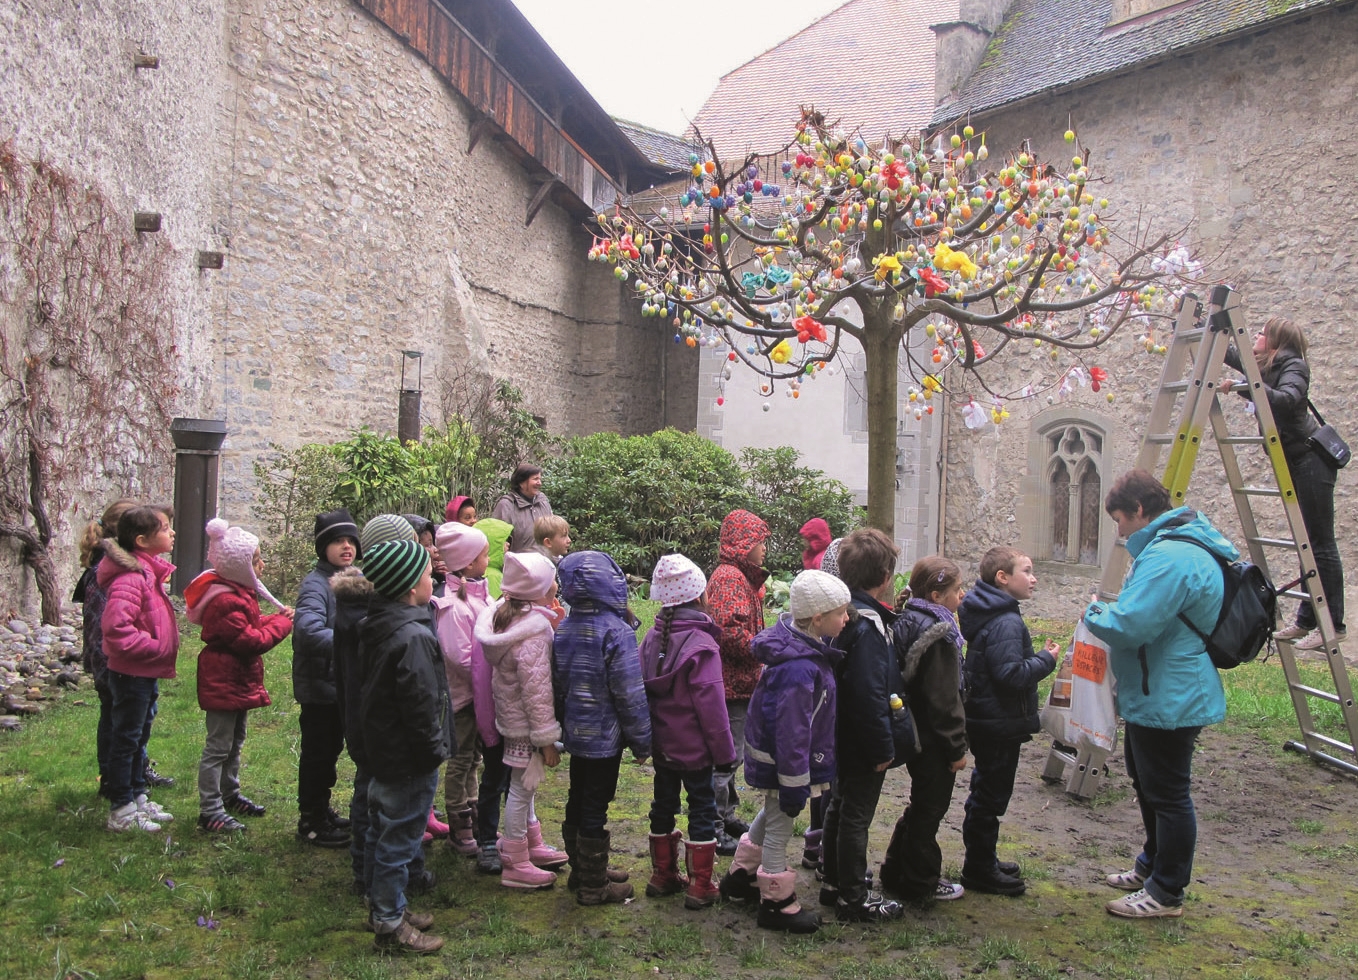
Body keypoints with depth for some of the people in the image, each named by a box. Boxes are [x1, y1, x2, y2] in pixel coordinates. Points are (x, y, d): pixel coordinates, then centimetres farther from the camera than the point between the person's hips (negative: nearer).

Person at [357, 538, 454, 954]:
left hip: (381, 748, 10)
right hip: (410, 760, -10)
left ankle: (384, 906, 36)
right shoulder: (415, 637, -26)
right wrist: (435, 750, -13)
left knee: (383, 834, 21)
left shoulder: (375, 626, 4)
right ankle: (390, 924, 15)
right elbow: (421, 705, -25)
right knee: (400, 840, 3)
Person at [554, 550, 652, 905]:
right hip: (605, 736, -7)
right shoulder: (616, 632, -21)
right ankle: (594, 886, 15)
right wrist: (642, 741, -9)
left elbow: (558, 684, 10)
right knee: (595, 809, 3)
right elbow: (631, 694, -18)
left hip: (576, 733, 7)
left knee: (578, 802, 18)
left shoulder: (564, 629, 0)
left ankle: (582, 871, 33)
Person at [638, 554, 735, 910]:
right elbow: (711, 703, -19)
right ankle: (700, 886, 11)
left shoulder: (652, 638, 0)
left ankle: (663, 875, 28)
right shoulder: (701, 644, -20)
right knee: (702, 809, 5)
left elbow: (642, 690, 8)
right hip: (694, 747, -6)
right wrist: (724, 751, -10)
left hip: (661, 743, 6)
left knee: (664, 804, 17)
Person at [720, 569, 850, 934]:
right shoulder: (799, 669, -32)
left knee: (771, 815, 27)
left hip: (770, 752, 10)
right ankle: (776, 904, 24)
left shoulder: (802, 644, -3)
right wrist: (794, 787, -23)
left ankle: (741, 875, 44)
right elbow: (791, 733, -29)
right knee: (779, 827, 7)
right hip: (782, 762, -10)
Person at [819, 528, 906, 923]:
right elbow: (870, 694, -26)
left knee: (840, 808, 20)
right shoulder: (868, 626, -26)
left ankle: (835, 883, 35)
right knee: (856, 817, 3)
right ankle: (854, 900, 16)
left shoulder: (845, 612, 4)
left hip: (843, 739, 10)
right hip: (864, 744, -10)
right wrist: (883, 748, -19)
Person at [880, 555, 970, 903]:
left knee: (920, 805, 21)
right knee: (929, 809, 5)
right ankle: (920, 884, 18)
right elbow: (944, 700, -22)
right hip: (934, 741, -9)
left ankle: (896, 872, 31)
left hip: (914, 734, 9)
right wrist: (957, 747, -14)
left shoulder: (906, 624, 6)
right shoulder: (938, 635, -23)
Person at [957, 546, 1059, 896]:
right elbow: (1010, 674, -28)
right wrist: (1046, 659, -16)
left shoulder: (985, 615, 10)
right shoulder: (1006, 623, -22)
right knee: (991, 795, 1)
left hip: (983, 719, 11)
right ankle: (980, 870, 12)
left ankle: (982, 860, 33)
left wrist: (1038, 657, 11)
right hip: (1001, 724, -11)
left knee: (987, 791, 20)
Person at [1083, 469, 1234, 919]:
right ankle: (1153, 865, 41)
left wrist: (1095, 613, -12)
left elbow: (1130, 625, -31)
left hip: (1168, 702, -12)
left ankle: (1166, 893, 15)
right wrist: (1109, 610, 10)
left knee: (1168, 794, 2)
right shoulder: (1174, 544, 11)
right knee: (1148, 784, 25)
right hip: (1154, 696, 12)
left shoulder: (1170, 556, -26)